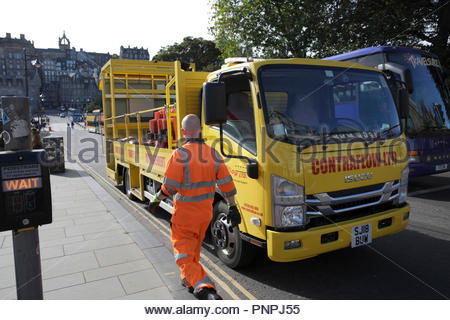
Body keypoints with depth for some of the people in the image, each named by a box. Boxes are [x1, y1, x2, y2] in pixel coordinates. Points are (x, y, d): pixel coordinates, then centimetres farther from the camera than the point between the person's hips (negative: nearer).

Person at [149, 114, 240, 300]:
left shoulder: (180, 155, -19)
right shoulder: (213, 154, -3)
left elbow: (169, 188, -18)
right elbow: (227, 184, -2)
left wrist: (156, 201, 1)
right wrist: (232, 208, 8)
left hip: (184, 215, -6)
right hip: (205, 213, 6)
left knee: (184, 256, 3)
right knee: (194, 249, 25)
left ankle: (206, 290, -14)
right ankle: (189, 281, 43)